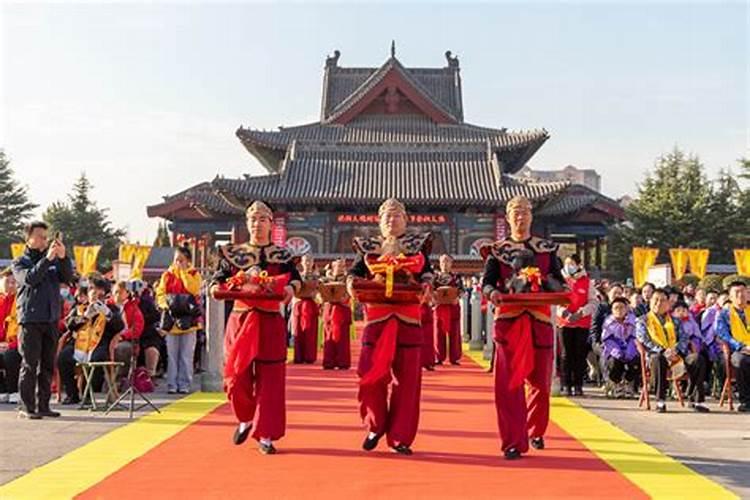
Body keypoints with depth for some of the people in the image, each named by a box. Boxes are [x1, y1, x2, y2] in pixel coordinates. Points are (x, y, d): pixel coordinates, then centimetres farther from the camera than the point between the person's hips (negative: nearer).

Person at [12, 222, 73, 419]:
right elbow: (29, 278, -15)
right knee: (30, 364, -4)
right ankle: (27, 407, 1)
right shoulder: (20, 262, 4)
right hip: (30, 319, -4)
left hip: (51, 319, 4)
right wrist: (47, 258, -23)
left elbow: (68, 277, 0)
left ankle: (43, 405, 13)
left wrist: (63, 258, -15)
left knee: (47, 365, 6)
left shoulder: (54, 261, 14)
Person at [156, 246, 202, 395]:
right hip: (171, 318, 1)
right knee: (171, 354, 1)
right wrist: (166, 304, -13)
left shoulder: (194, 274, 7)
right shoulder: (167, 275, 11)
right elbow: (160, 293, 6)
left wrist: (183, 272, -8)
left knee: (186, 355, 0)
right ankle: (172, 384, 6)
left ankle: (184, 384, 5)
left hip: (188, 319, -1)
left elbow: (193, 290, -12)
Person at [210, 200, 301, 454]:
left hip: (270, 322, -1)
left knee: (269, 377, -1)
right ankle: (245, 419, 27)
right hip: (240, 319, 1)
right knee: (236, 374, -2)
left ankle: (265, 435, 6)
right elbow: (219, 278, 6)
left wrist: (290, 288, -29)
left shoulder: (281, 255, 5)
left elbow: (295, 279, -7)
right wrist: (217, 288, -16)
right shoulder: (233, 253, 10)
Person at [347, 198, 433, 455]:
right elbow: (356, 271, 6)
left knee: (406, 376, -1)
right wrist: (351, 283, -16)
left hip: (407, 316, 0)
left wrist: (426, 285, -14)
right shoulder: (368, 246, 15)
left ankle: (400, 437, 7)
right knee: (371, 372, -8)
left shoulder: (417, 243, 14)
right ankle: (376, 426, 14)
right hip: (376, 315, 0)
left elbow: (426, 271, 7)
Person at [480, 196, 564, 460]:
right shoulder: (497, 250, 8)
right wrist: (493, 293, -22)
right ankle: (514, 442, -5)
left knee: (540, 380, 9)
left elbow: (559, 280, 11)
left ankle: (536, 431, 31)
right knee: (509, 381, -9)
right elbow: (487, 281, 1)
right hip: (508, 320, -2)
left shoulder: (547, 248, 11)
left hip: (540, 319, 2)